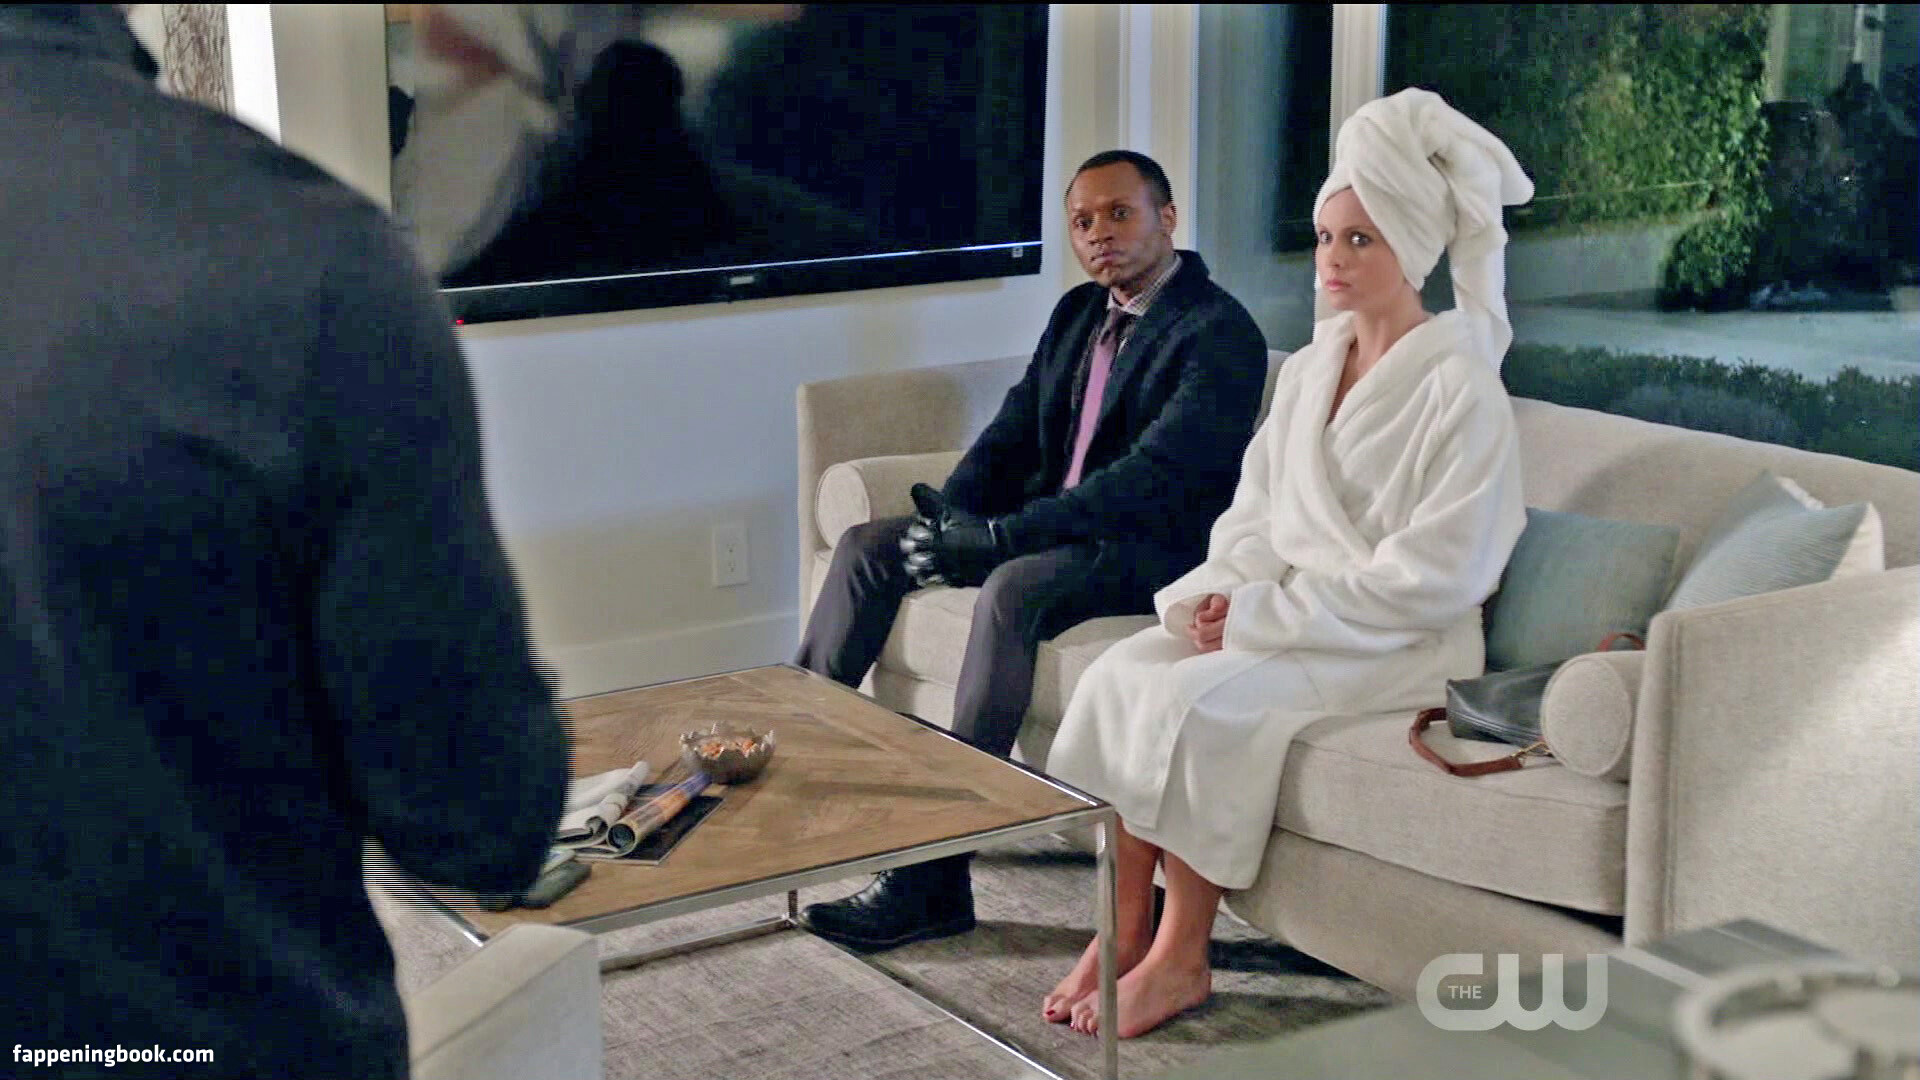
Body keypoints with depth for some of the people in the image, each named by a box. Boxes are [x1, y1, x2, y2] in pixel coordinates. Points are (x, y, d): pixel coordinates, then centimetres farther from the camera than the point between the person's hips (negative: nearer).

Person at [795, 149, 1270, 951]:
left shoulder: (1218, 333, -14)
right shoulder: (1080, 312, 14)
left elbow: (1153, 476, -24)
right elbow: (1014, 429, 13)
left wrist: (996, 537, -29)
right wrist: (954, 516, -9)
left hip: (1150, 549, -9)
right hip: (1054, 526, 9)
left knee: (1012, 587, -36)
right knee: (867, 544, -1)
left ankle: (935, 877, -35)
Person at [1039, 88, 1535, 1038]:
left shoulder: (1460, 389, -12)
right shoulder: (1309, 369, 11)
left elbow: (1427, 578, -17)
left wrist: (1262, 616, -18)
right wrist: (1224, 593, -8)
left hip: (1394, 644, -7)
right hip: (1277, 617, 7)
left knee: (1195, 700, -28)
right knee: (1117, 674, -19)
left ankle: (1181, 956, -14)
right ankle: (1123, 930, -12)